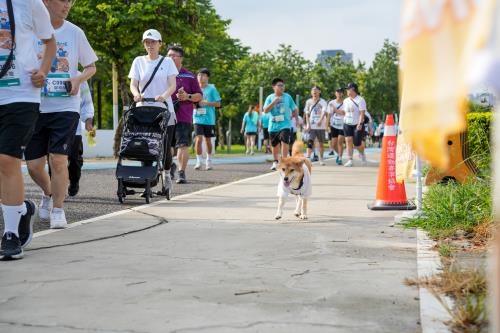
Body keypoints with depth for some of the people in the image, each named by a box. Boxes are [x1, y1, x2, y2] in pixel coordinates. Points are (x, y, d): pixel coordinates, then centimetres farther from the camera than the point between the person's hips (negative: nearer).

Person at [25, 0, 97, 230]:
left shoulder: (75, 33, 2)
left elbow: (91, 66, 13)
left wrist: (78, 79, -8)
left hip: (65, 107, -1)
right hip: (35, 106, 1)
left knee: (58, 160, -12)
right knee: (34, 165, 5)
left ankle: (58, 210, 4)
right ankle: (48, 193, 37)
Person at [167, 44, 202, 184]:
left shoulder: (189, 76, 5)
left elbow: (199, 95, 7)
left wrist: (188, 97, -11)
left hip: (183, 116, -3)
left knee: (182, 145, -9)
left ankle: (182, 173, -5)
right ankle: (170, 165, 35)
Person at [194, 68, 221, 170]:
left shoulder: (212, 89, -1)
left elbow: (218, 104, -3)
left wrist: (206, 103, -14)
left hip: (209, 119, -1)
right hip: (198, 119, 1)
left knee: (208, 140, 9)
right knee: (199, 139, -13)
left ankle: (209, 161, 24)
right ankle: (198, 162, -8)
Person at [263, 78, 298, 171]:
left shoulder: (288, 97, 2)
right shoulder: (270, 97, 1)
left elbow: (295, 109, 11)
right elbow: (265, 110, -10)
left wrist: (292, 117, 4)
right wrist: (274, 102, -19)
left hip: (285, 125, -2)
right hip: (273, 126, 2)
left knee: (284, 142, -21)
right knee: (275, 145, 13)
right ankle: (275, 162, 31)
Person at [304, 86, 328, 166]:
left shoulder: (323, 102, 0)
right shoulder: (308, 102, 8)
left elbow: (324, 112, -16)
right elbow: (307, 114, 9)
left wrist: (320, 120, -35)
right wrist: (308, 124, -5)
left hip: (321, 126, -1)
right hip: (311, 126, 1)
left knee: (321, 143, 7)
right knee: (310, 141, -15)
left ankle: (321, 159, 19)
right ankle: (308, 157, -21)